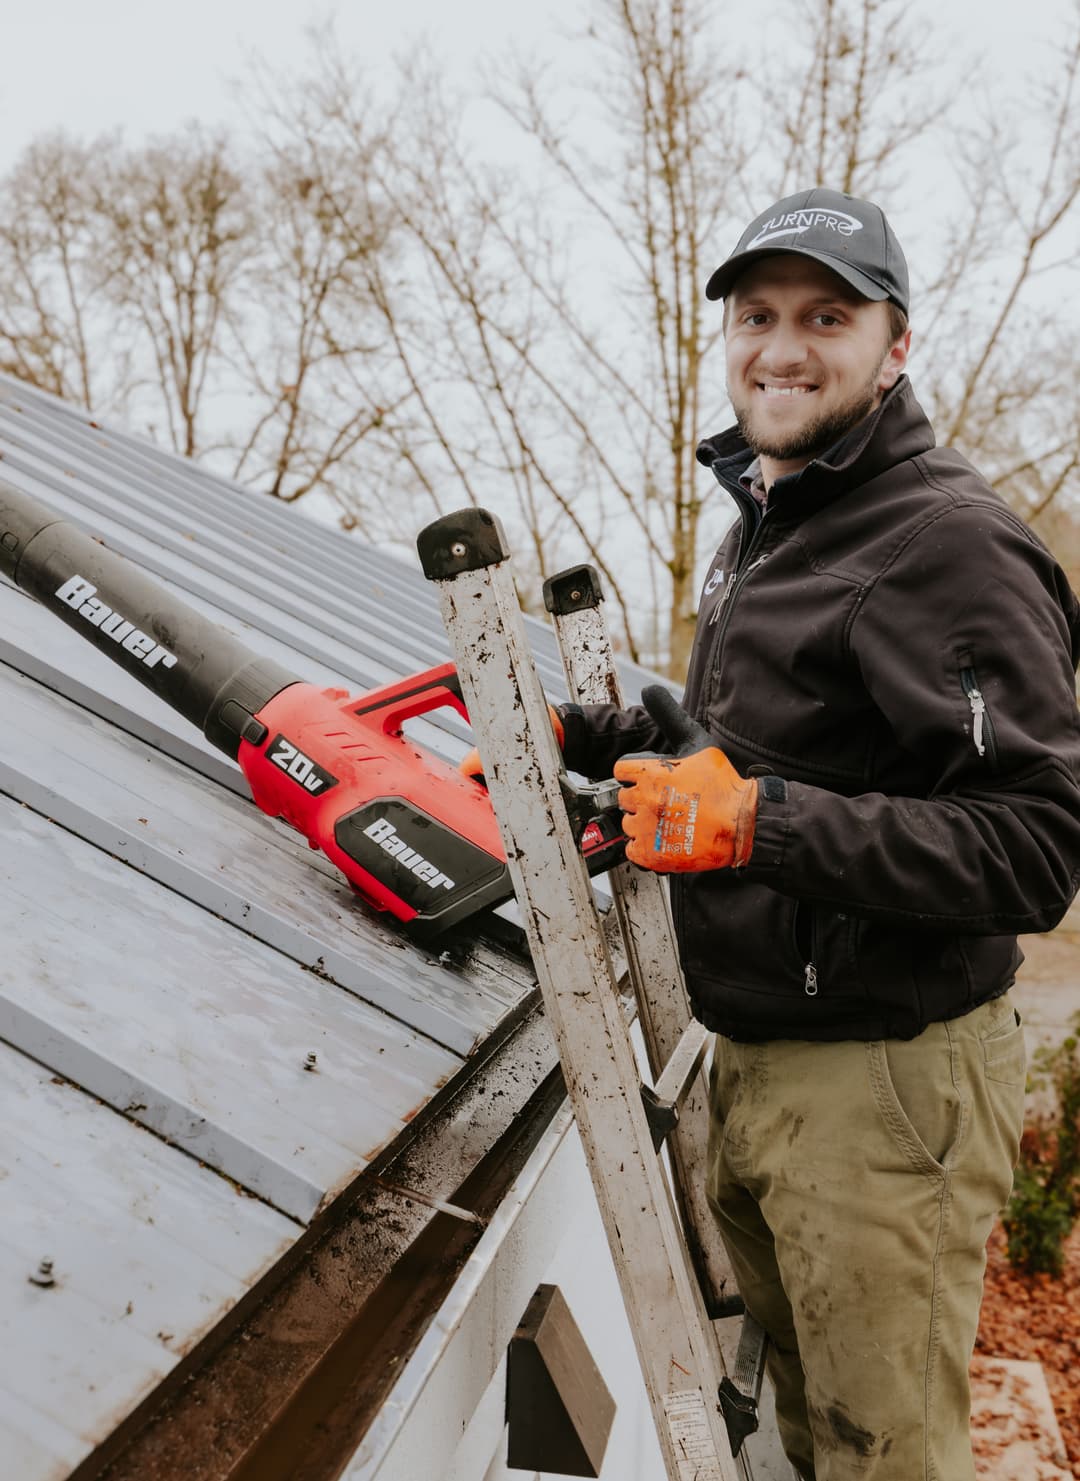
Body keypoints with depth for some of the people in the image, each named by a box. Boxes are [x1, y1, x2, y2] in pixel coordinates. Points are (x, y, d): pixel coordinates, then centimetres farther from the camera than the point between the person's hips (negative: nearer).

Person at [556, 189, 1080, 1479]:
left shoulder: (951, 543, -18)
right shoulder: (764, 524, 14)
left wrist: (762, 823, -32)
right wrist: (580, 736, 15)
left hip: (885, 1081, -9)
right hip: (752, 1058, 9)